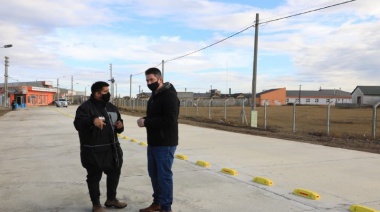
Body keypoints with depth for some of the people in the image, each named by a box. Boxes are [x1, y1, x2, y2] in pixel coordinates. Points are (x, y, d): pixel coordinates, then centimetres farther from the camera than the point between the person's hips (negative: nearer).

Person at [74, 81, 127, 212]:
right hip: (93, 151, -7)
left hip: (112, 148, 7)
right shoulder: (86, 107, -13)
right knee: (94, 177, 7)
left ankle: (111, 199, 38)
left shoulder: (111, 107, 10)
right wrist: (92, 120, -46)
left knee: (114, 173, 18)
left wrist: (120, 126, -4)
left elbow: (118, 125, 20)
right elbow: (78, 124, -28)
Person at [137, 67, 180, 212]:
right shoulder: (154, 95, 15)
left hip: (165, 144, -9)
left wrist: (146, 122, -21)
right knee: (154, 173, 17)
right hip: (153, 143, 9)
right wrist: (144, 120, -1)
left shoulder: (169, 96, -15)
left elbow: (170, 119, -25)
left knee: (164, 175, -1)